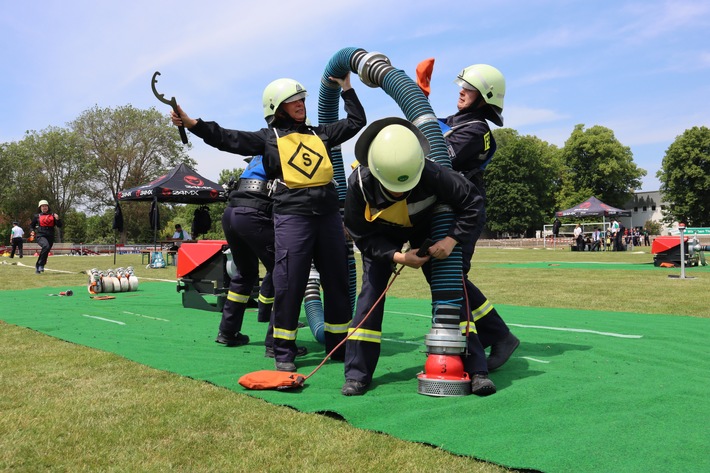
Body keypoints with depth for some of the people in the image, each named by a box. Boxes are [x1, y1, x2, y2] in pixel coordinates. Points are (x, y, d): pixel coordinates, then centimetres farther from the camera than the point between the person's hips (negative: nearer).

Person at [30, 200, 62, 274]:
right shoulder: (37, 216, 11)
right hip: (40, 236, -3)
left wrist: (57, 219, -9)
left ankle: (38, 266, 26)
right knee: (46, 246, -31)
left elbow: (60, 226, 10)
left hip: (50, 236, 3)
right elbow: (31, 225, 21)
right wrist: (32, 231, 1)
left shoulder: (52, 215, 14)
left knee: (46, 252, 5)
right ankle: (41, 264, -23)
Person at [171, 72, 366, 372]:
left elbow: (356, 121, 28)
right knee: (289, 284, -6)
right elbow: (229, 139, -2)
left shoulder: (319, 134, 21)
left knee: (337, 282, 9)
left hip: (328, 214, 5)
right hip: (292, 215, -4)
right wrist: (191, 123, -12)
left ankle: (339, 346, 22)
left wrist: (346, 87, 28)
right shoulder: (268, 138, 8)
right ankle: (284, 352, 6)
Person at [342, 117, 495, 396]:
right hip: (381, 237, 0)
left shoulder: (432, 174, -39)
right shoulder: (359, 184, -36)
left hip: (425, 230, 0)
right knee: (370, 294, -10)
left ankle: (477, 370, -1)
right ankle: (357, 374, 0)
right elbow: (362, 236, -22)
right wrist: (397, 257, -32)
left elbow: (472, 201, -24)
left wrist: (452, 239, -33)